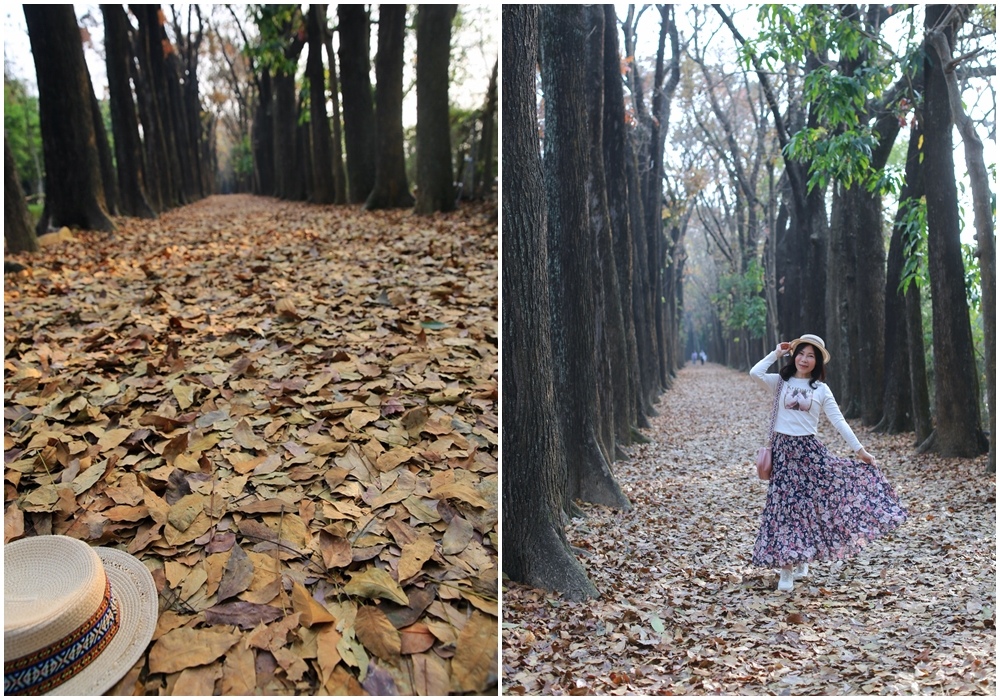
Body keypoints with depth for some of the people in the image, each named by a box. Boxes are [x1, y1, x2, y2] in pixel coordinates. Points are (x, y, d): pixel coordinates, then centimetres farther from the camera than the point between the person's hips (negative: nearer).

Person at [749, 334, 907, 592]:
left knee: (811, 503, -1)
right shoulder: (781, 382, 4)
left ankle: (801, 559, 21)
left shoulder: (821, 389, 6)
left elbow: (839, 421, 5)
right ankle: (786, 570, 6)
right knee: (785, 503, -1)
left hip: (810, 450, 1)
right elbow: (755, 372, -14)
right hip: (784, 450, -1)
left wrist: (859, 449, 1)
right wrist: (776, 353, -2)